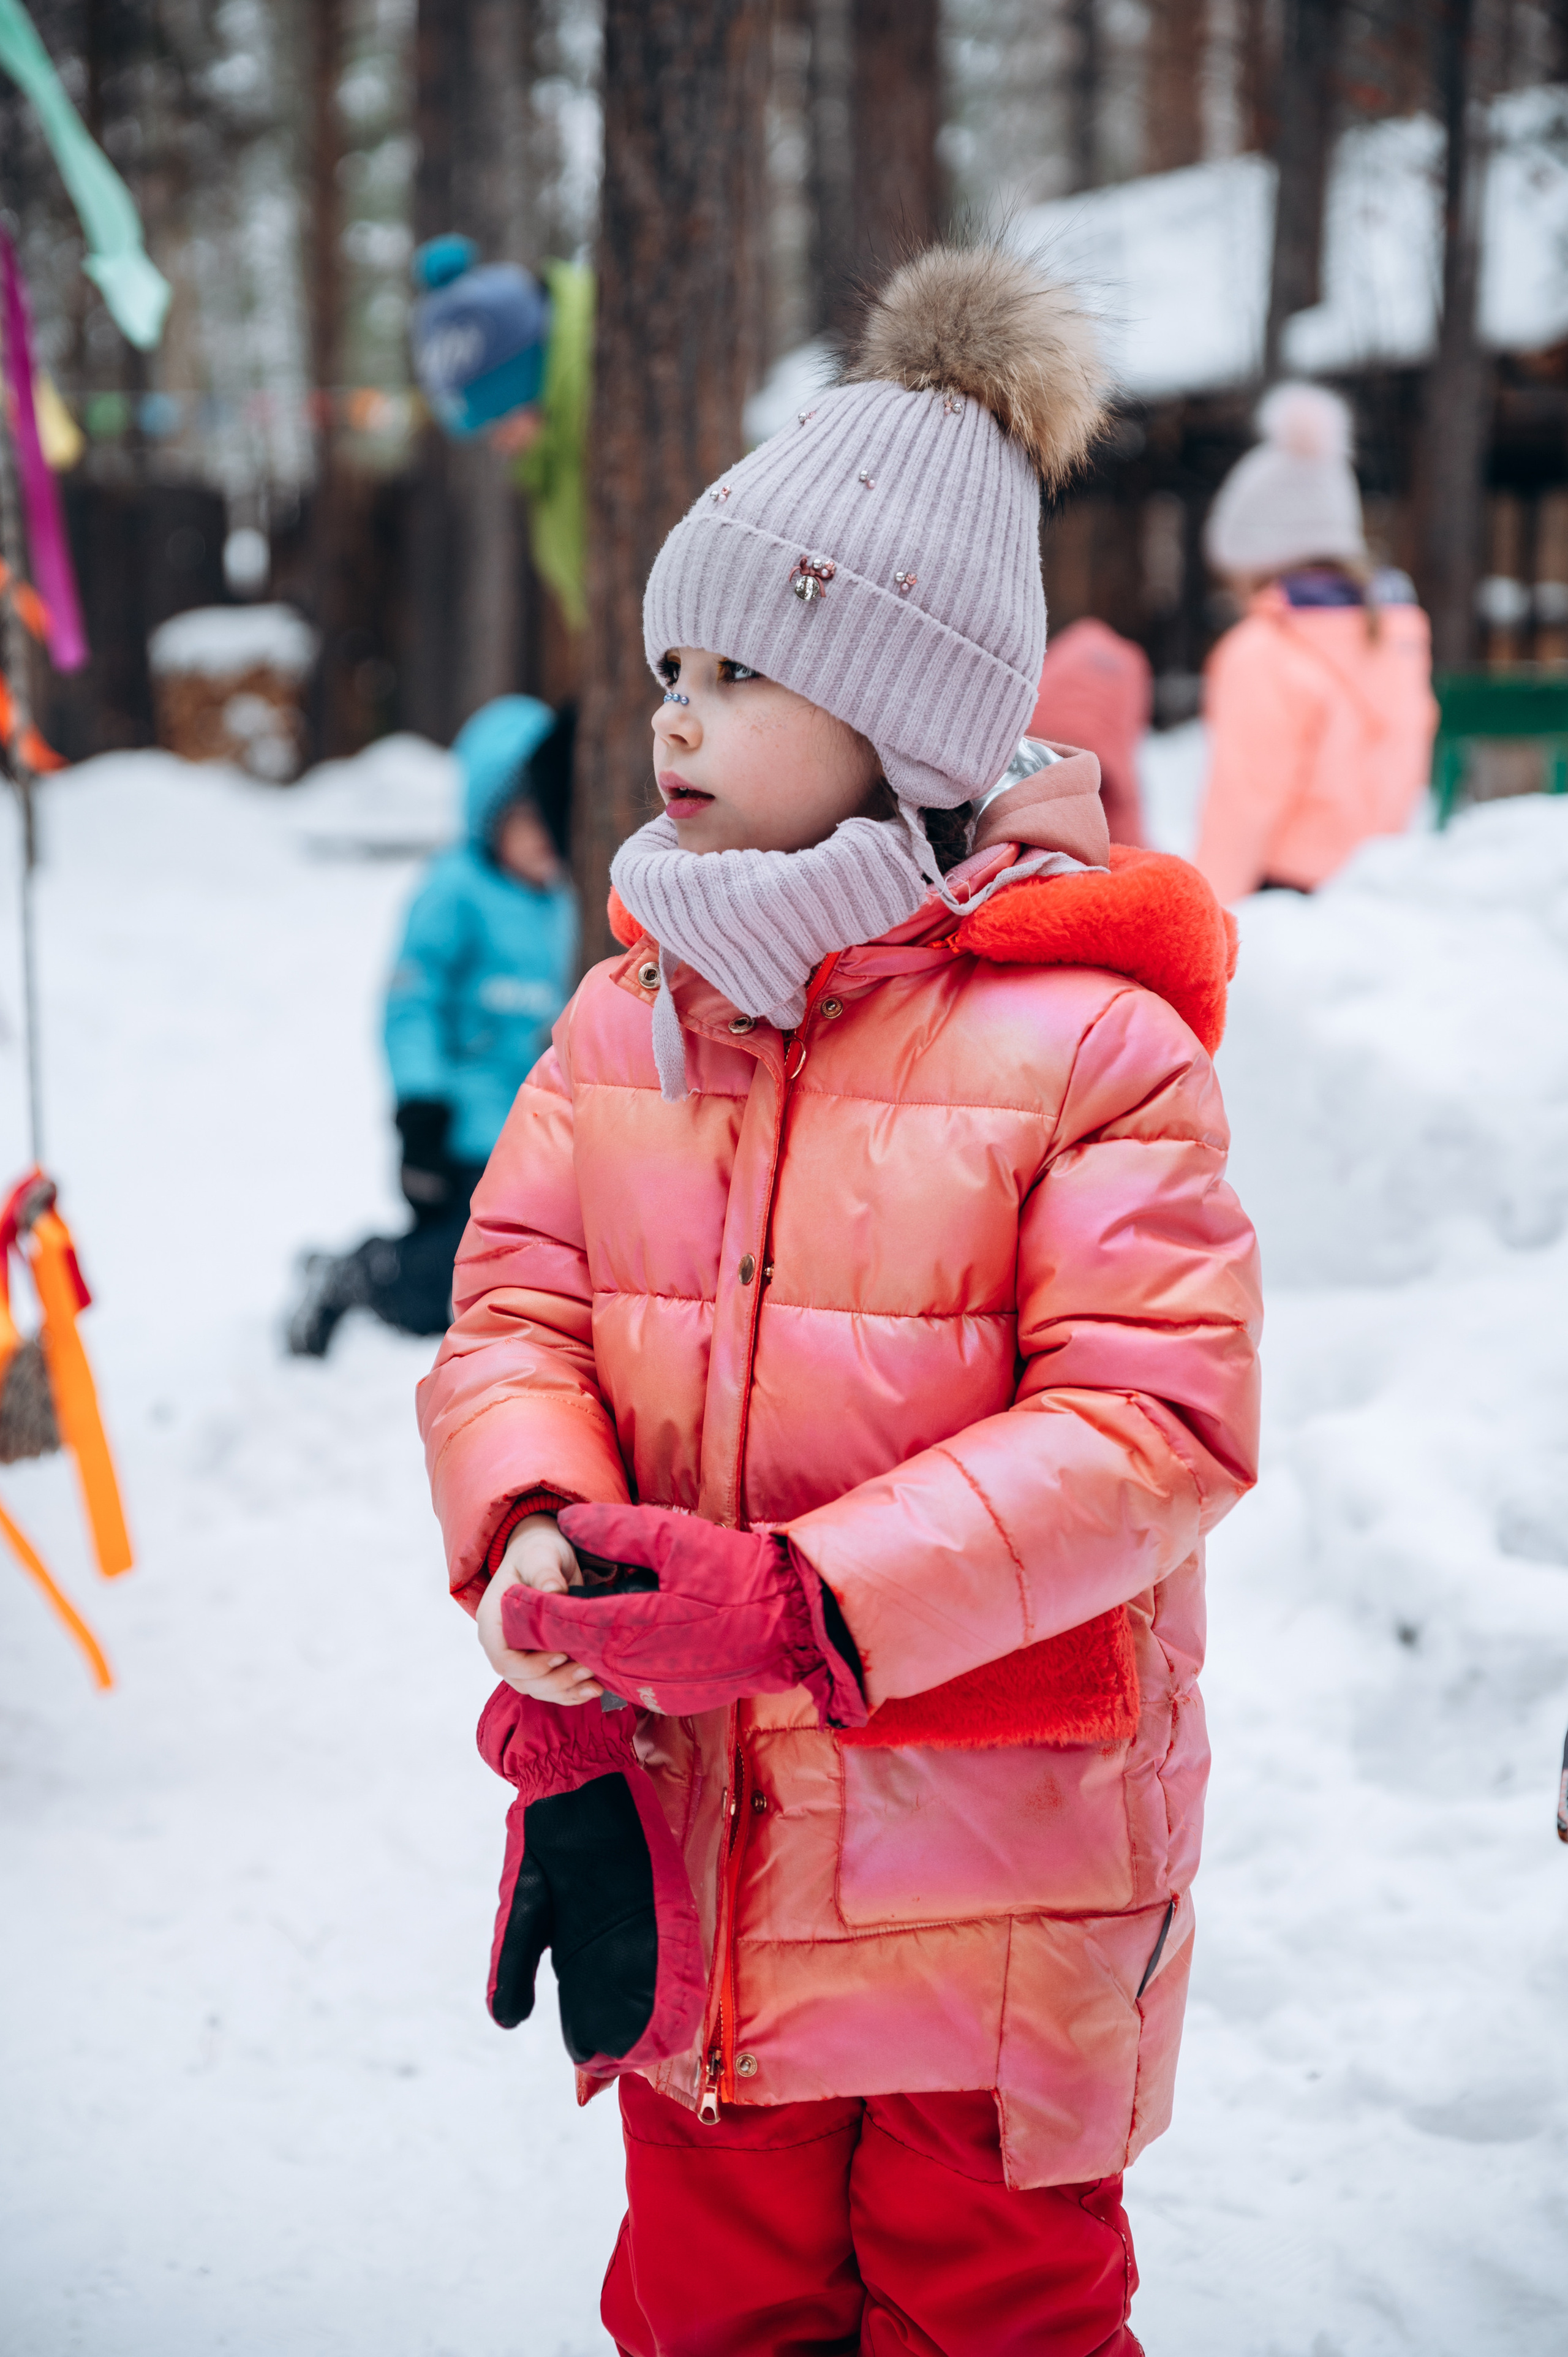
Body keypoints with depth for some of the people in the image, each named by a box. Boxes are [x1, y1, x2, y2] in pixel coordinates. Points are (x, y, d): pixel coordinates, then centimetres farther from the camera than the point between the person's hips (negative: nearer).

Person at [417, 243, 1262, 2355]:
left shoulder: (1088, 1034, -13)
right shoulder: (628, 1013, 4)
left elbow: (1155, 1416, -19)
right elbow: (515, 1313, 1)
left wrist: (807, 1605, -28)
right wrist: (543, 1546, -22)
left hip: (997, 1861, -4)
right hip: (689, 1842, 4)